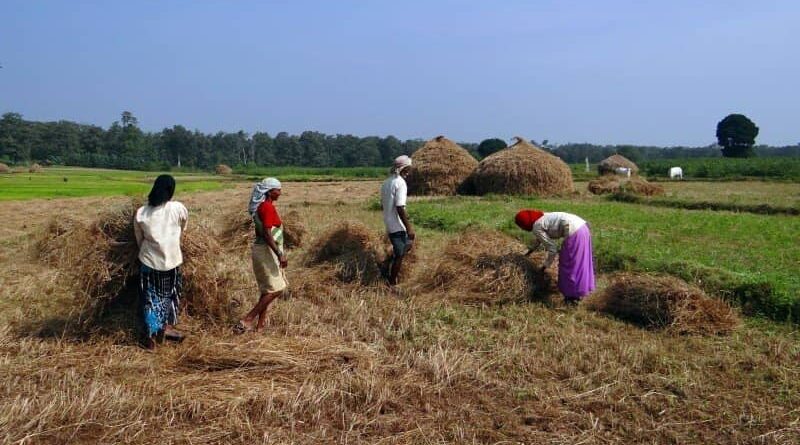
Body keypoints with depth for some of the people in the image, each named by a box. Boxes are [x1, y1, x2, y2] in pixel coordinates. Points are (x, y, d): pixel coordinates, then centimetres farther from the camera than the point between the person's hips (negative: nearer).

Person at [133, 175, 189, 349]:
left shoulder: (140, 213, -5)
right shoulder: (179, 208, -9)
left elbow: (139, 240, 6)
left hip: (149, 261, 1)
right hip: (171, 260, -1)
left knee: (150, 297, 10)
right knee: (170, 294, 19)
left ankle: (150, 336, 11)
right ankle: (166, 327, 27)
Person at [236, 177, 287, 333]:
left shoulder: (263, 205, 12)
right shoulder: (268, 207, -17)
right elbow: (267, 234, -24)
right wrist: (280, 255, -26)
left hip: (264, 251, 10)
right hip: (267, 251, -10)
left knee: (267, 290, 14)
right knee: (275, 289, -7)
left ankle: (260, 325, 16)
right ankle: (247, 320, -7)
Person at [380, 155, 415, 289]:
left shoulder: (386, 182, 9)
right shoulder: (400, 183, -19)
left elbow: (382, 205, 15)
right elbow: (400, 208, -24)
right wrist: (409, 228, -21)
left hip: (388, 224, 9)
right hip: (397, 226, -9)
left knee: (407, 245, 24)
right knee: (399, 255, 2)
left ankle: (394, 271, 28)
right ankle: (392, 284, 10)